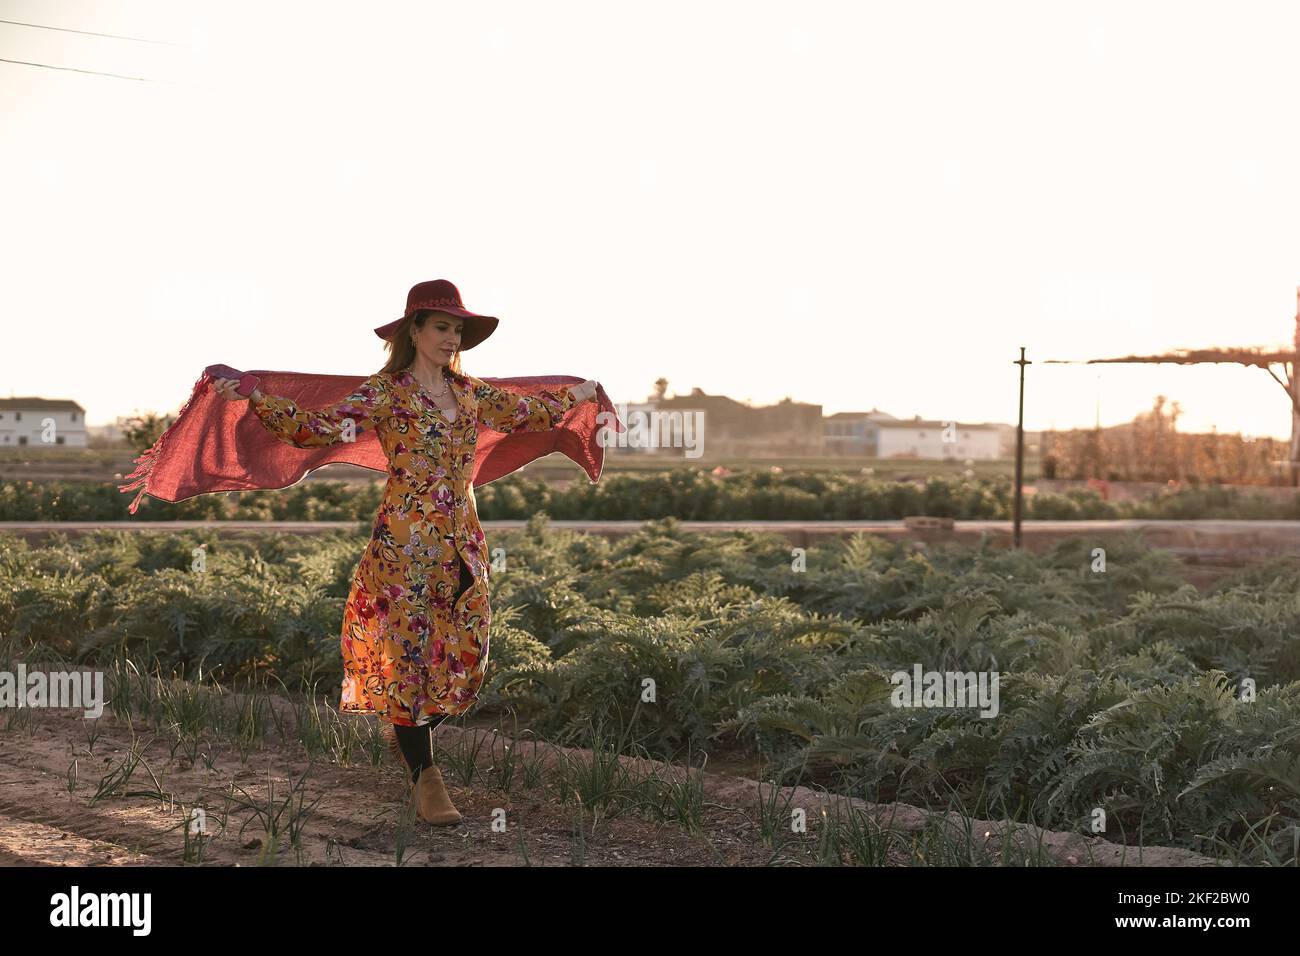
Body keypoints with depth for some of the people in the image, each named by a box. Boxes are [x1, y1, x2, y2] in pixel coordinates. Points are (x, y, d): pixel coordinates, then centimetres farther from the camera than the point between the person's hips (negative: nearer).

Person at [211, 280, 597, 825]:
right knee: (410, 653, -3)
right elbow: (318, 428, -15)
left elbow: (527, 413, 28)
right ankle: (426, 780, 4)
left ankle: (406, 732, 33)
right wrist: (252, 399, -25)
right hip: (406, 541, -6)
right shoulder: (386, 392, -6)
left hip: (463, 543, 6)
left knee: (465, 657, 6)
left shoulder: (469, 393, 12)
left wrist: (575, 396, 40)